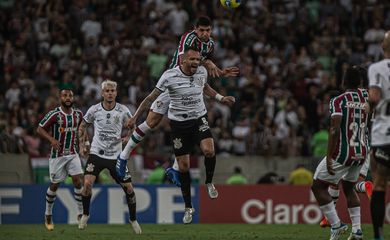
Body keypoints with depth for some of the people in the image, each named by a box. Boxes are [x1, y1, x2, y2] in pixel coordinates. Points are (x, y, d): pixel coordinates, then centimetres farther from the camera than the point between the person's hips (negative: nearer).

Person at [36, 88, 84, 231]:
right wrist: (51, 139, -25)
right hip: (57, 154, -3)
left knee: (78, 181, -11)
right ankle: (48, 215, 23)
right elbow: (40, 129, -10)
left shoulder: (78, 114, 2)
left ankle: (80, 213, -2)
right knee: (54, 185, 5)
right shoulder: (54, 114, -13)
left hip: (73, 154, 3)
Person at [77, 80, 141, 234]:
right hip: (96, 153, -1)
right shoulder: (94, 110, -4)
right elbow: (82, 126, 13)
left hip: (116, 156, 1)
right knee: (87, 183, -20)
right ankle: (85, 214, 3)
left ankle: (133, 220, 20)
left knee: (129, 188, -2)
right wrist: (82, 143, 3)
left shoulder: (123, 111, -4)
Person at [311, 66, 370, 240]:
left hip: (342, 153, -6)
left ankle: (336, 225, -1)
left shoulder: (338, 101, -12)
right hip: (362, 152, 6)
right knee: (348, 187, 25)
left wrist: (329, 157, -22)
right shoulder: (367, 98, 3)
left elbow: (335, 129, -21)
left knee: (318, 186, 8)